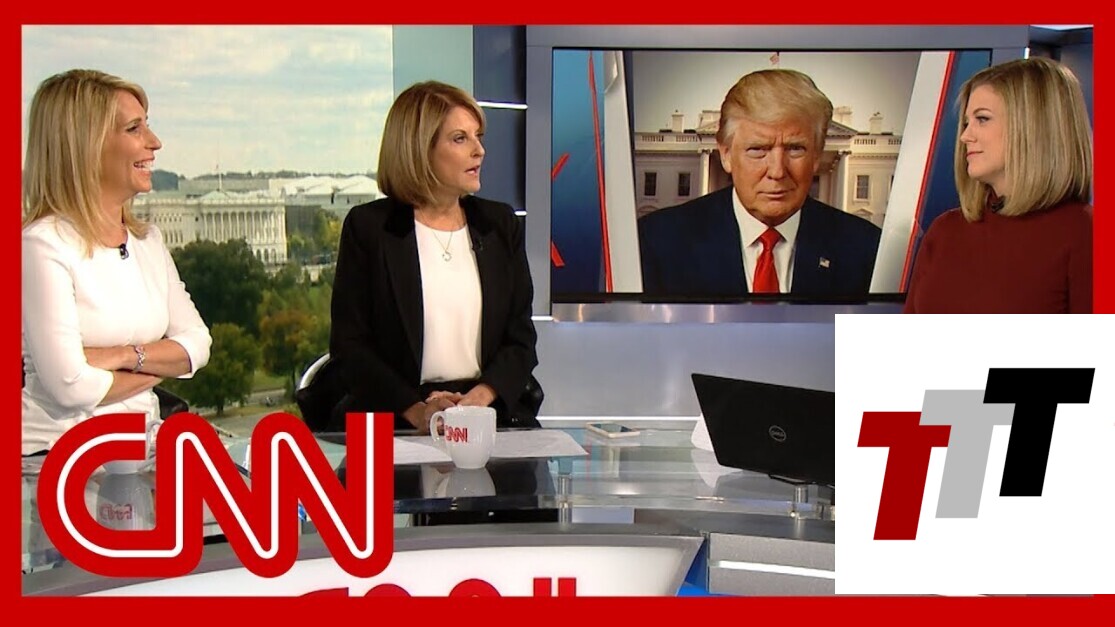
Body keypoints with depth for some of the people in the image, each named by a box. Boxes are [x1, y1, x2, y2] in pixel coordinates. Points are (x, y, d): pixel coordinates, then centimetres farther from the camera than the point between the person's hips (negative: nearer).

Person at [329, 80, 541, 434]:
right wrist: (416, 410, -15)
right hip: (394, 421, -3)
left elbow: (521, 338, 9)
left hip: (491, 410, 4)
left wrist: (480, 397, -10)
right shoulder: (368, 227, 4)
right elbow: (349, 345, -1)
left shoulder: (500, 224, 14)